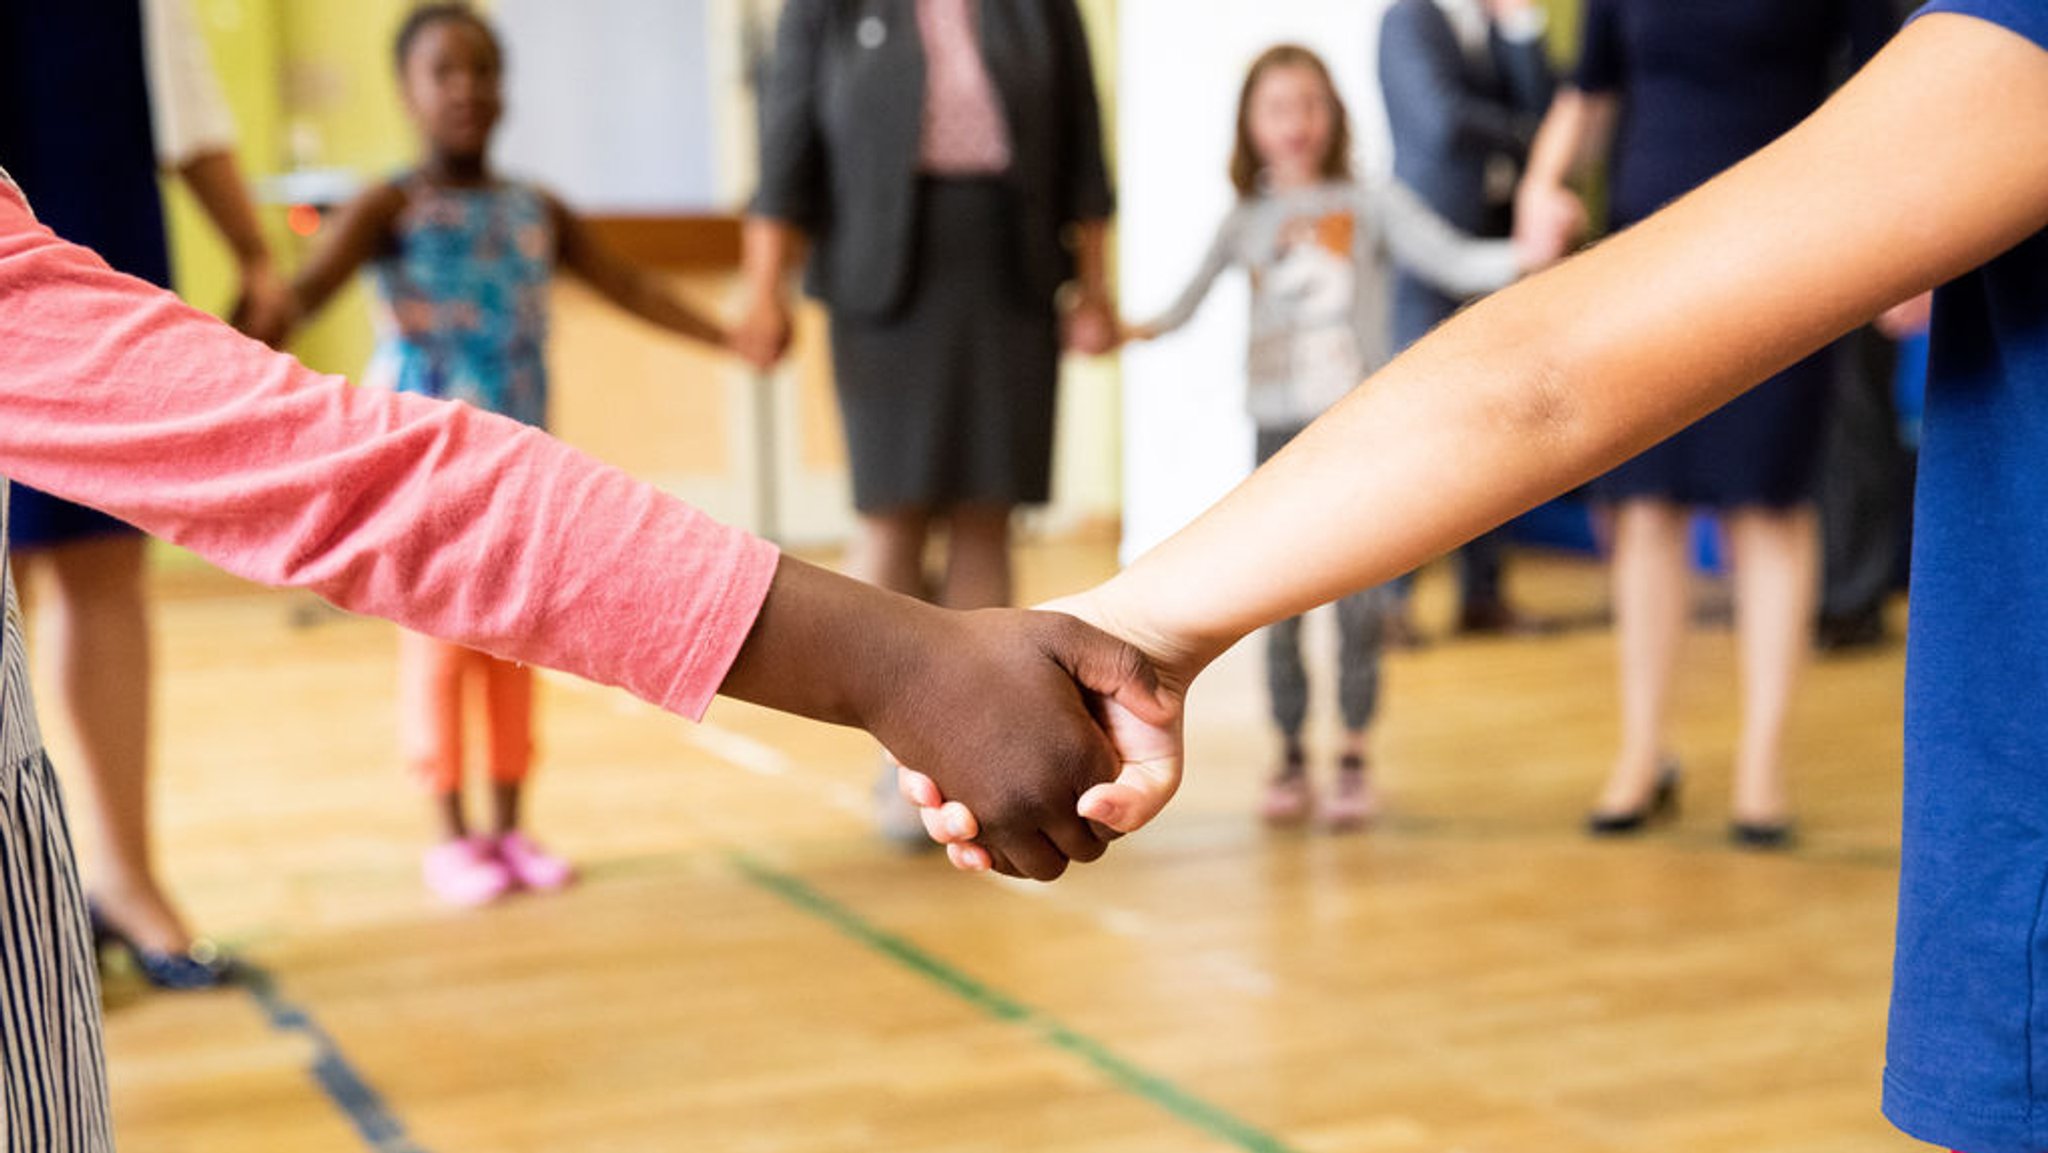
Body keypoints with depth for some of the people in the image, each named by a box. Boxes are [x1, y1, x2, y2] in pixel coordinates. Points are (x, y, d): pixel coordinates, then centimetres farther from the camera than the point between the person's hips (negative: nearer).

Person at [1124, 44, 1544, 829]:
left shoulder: (1373, 207, 4)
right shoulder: (1245, 223, 9)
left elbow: (1455, 263, -5)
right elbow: (1185, 306, 6)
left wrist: (1527, 254, -20)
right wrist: (1130, 329, -11)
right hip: (1278, 431, 2)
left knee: (1360, 600, -2)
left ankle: (1353, 757, 11)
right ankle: (1290, 757, 15)